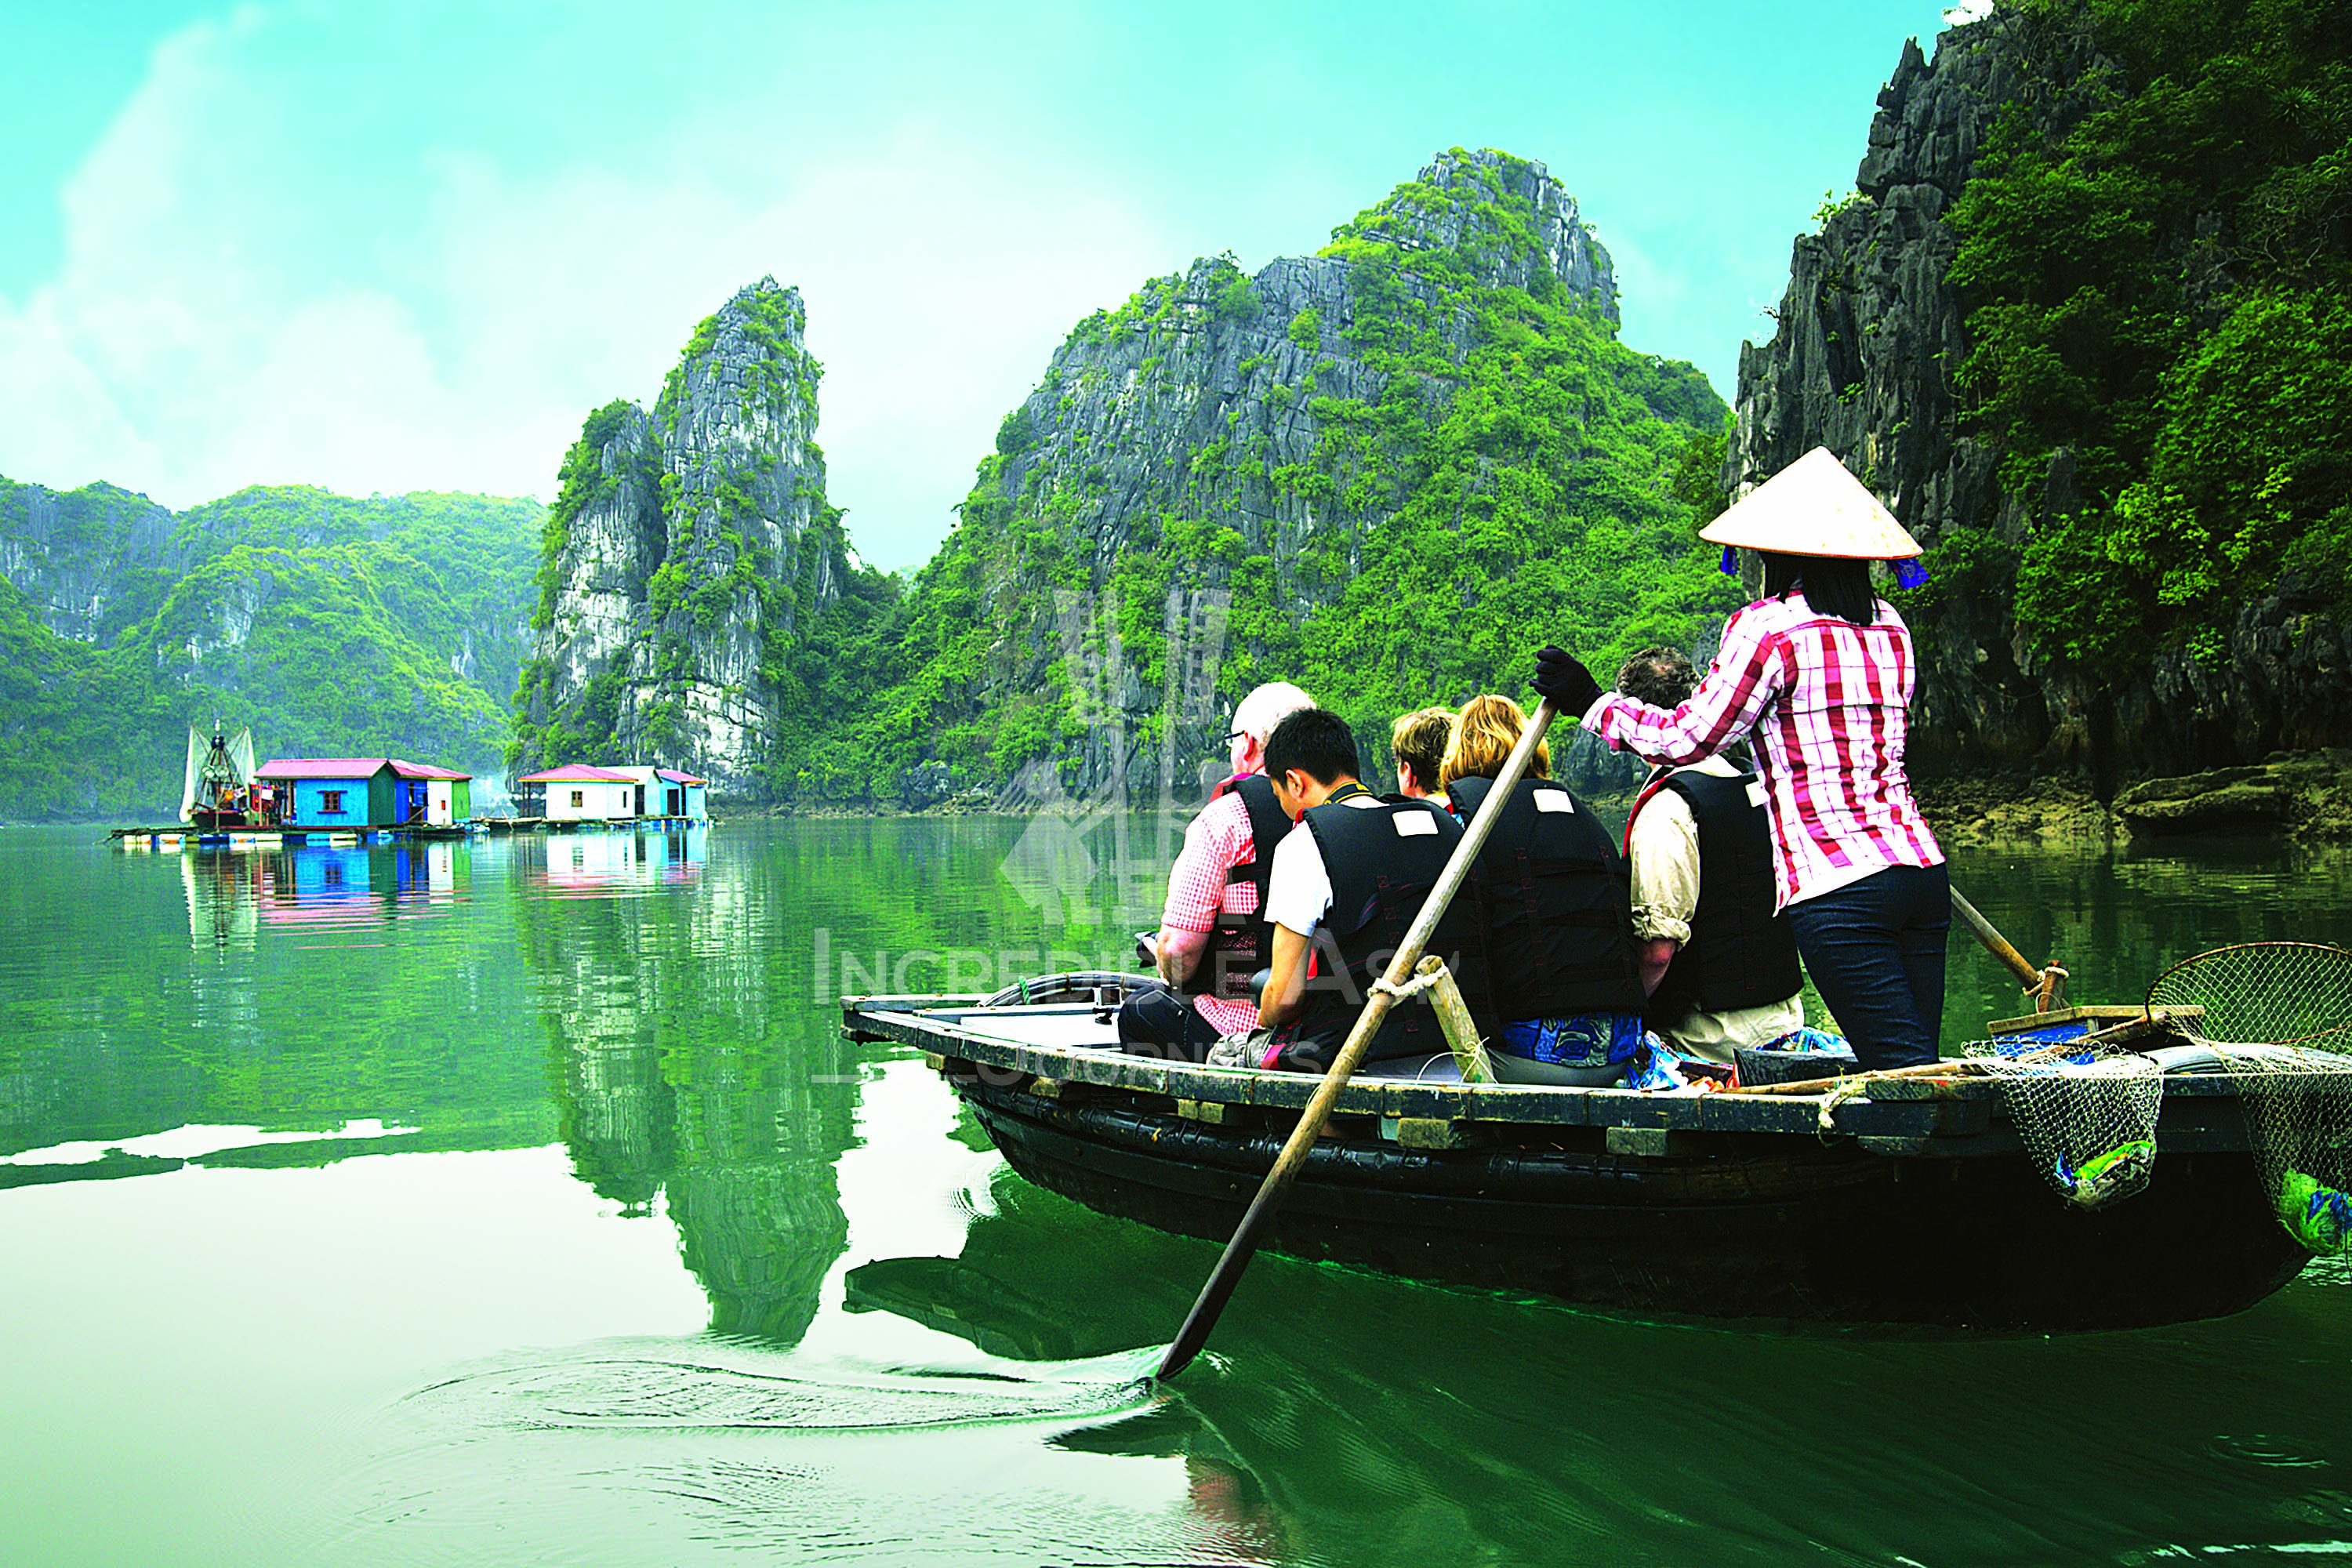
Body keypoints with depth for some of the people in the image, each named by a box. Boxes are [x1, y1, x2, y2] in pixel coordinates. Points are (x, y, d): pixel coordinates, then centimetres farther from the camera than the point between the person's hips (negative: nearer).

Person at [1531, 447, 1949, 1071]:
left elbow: (1687, 738, -1)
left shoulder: (1767, 627, -6)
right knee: (1920, 1069, 9)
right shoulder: (1889, 625, 14)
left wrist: (1592, 701, 12)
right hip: (1923, 868, 7)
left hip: (1837, 886, -7)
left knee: (1904, 1067, -7)